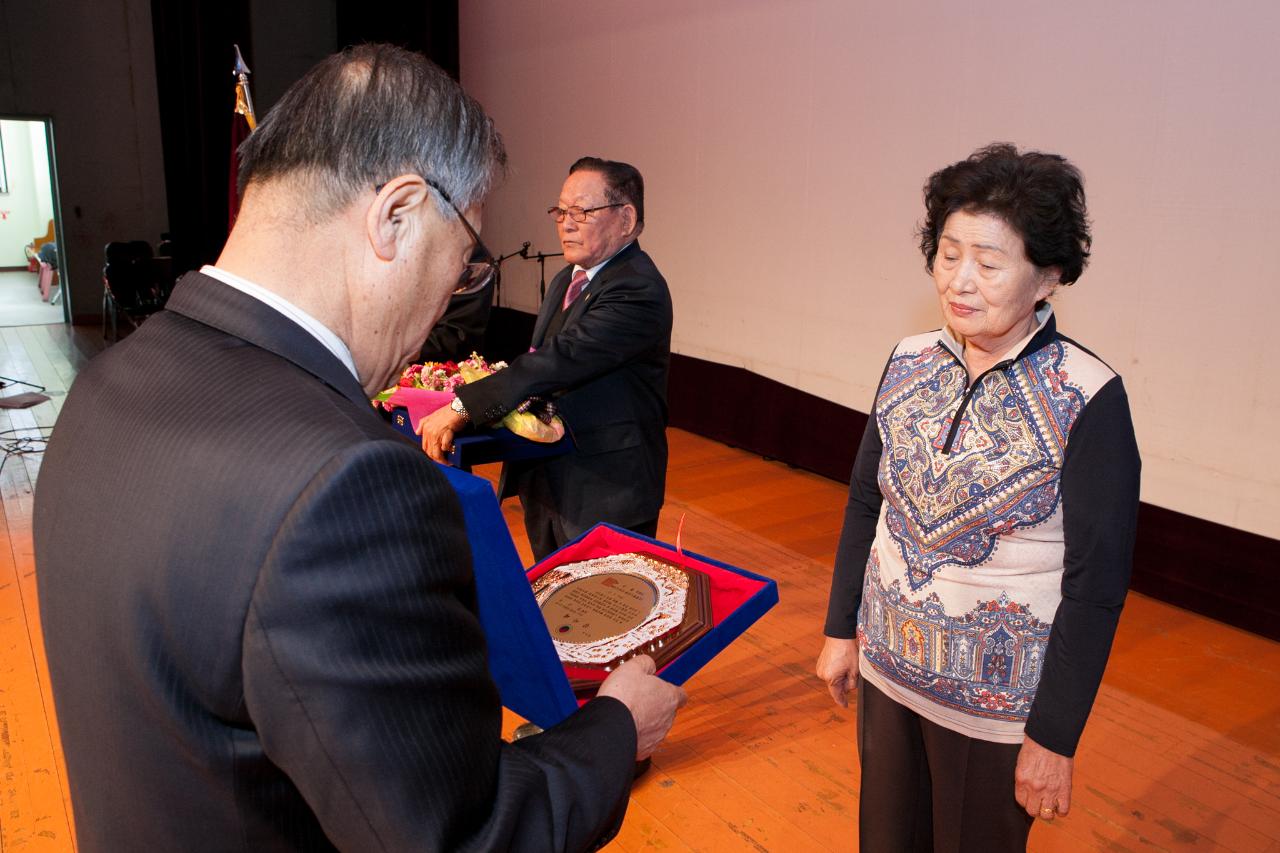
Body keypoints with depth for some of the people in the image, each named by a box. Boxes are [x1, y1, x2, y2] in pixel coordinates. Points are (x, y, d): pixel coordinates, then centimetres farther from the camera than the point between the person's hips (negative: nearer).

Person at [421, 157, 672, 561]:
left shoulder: (638, 289, -21)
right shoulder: (567, 282, 11)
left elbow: (561, 359, -30)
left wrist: (461, 408, -31)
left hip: (605, 499, -9)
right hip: (545, 485, 9)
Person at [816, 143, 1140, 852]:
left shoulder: (1088, 399, -19)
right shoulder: (910, 362, -5)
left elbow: (1096, 586, -15)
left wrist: (1054, 737, -12)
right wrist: (842, 629, 8)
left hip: (996, 699, -4)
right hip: (886, 667, 5)